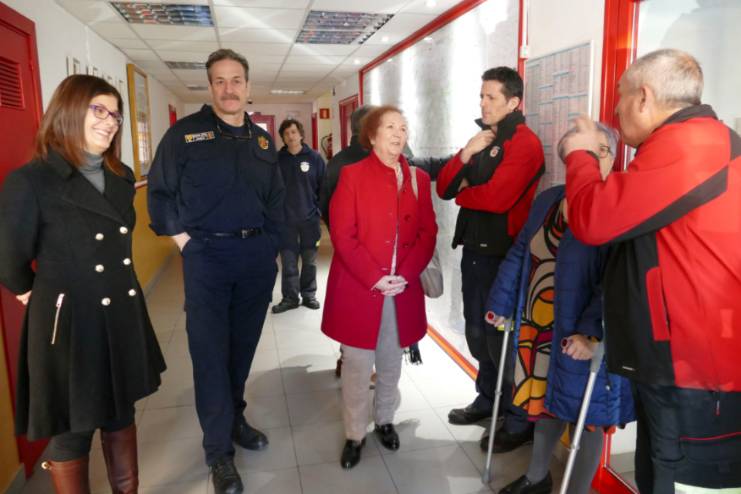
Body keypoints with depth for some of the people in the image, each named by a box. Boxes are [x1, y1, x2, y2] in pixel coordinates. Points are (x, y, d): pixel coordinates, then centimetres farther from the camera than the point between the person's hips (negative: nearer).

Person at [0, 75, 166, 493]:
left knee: (122, 413, 21)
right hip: (68, 323, -6)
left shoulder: (122, 178, 5)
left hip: (124, 317, 6)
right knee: (71, 430, 12)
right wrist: (36, 294, 7)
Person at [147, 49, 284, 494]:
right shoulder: (184, 133, 0)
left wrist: (270, 245, 8)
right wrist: (182, 239, -4)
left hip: (257, 255, 4)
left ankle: (234, 418, 34)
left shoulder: (263, 140, 11)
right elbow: (160, 193, 3)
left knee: (244, 345, 14)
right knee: (210, 352, 0)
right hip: (206, 255, -3)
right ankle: (219, 449, 13)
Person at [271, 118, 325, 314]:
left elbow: (323, 186, 1)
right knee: (288, 262, 5)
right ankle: (290, 297, 15)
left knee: (309, 261, 10)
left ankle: (309, 295, 22)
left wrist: (319, 209, -4)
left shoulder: (314, 157, -1)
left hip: (310, 218, -1)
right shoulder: (278, 159, 3)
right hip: (285, 219, 1)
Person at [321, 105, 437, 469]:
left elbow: (427, 233, 4)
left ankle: (384, 420, 37)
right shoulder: (352, 174, -3)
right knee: (357, 365, 5)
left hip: (403, 290, 4)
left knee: (391, 363, 16)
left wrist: (405, 275, -9)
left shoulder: (418, 179, 8)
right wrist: (374, 278, -16)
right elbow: (342, 234, -10)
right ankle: (355, 434, 22)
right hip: (358, 289, -3)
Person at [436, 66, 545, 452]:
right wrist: (466, 154, -9)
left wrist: (462, 193, -5)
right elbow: (444, 186, 8)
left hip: (501, 255, -8)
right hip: (473, 250, 8)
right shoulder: (482, 139, 15)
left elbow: (496, 198, -25)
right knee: (477, 333, 17)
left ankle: (521, 421, 16)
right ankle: (488, 399, 36)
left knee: (501, 338, -1)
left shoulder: (524, 143, -12)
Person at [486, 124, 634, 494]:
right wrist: (501, 304, 12)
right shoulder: (547, 200, 8)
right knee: (545, 401, 21)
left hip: (581, 335, -6)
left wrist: (592, 332, -29)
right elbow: (518, 255, 12)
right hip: (537, 326, 6)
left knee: (584, 413, 9)